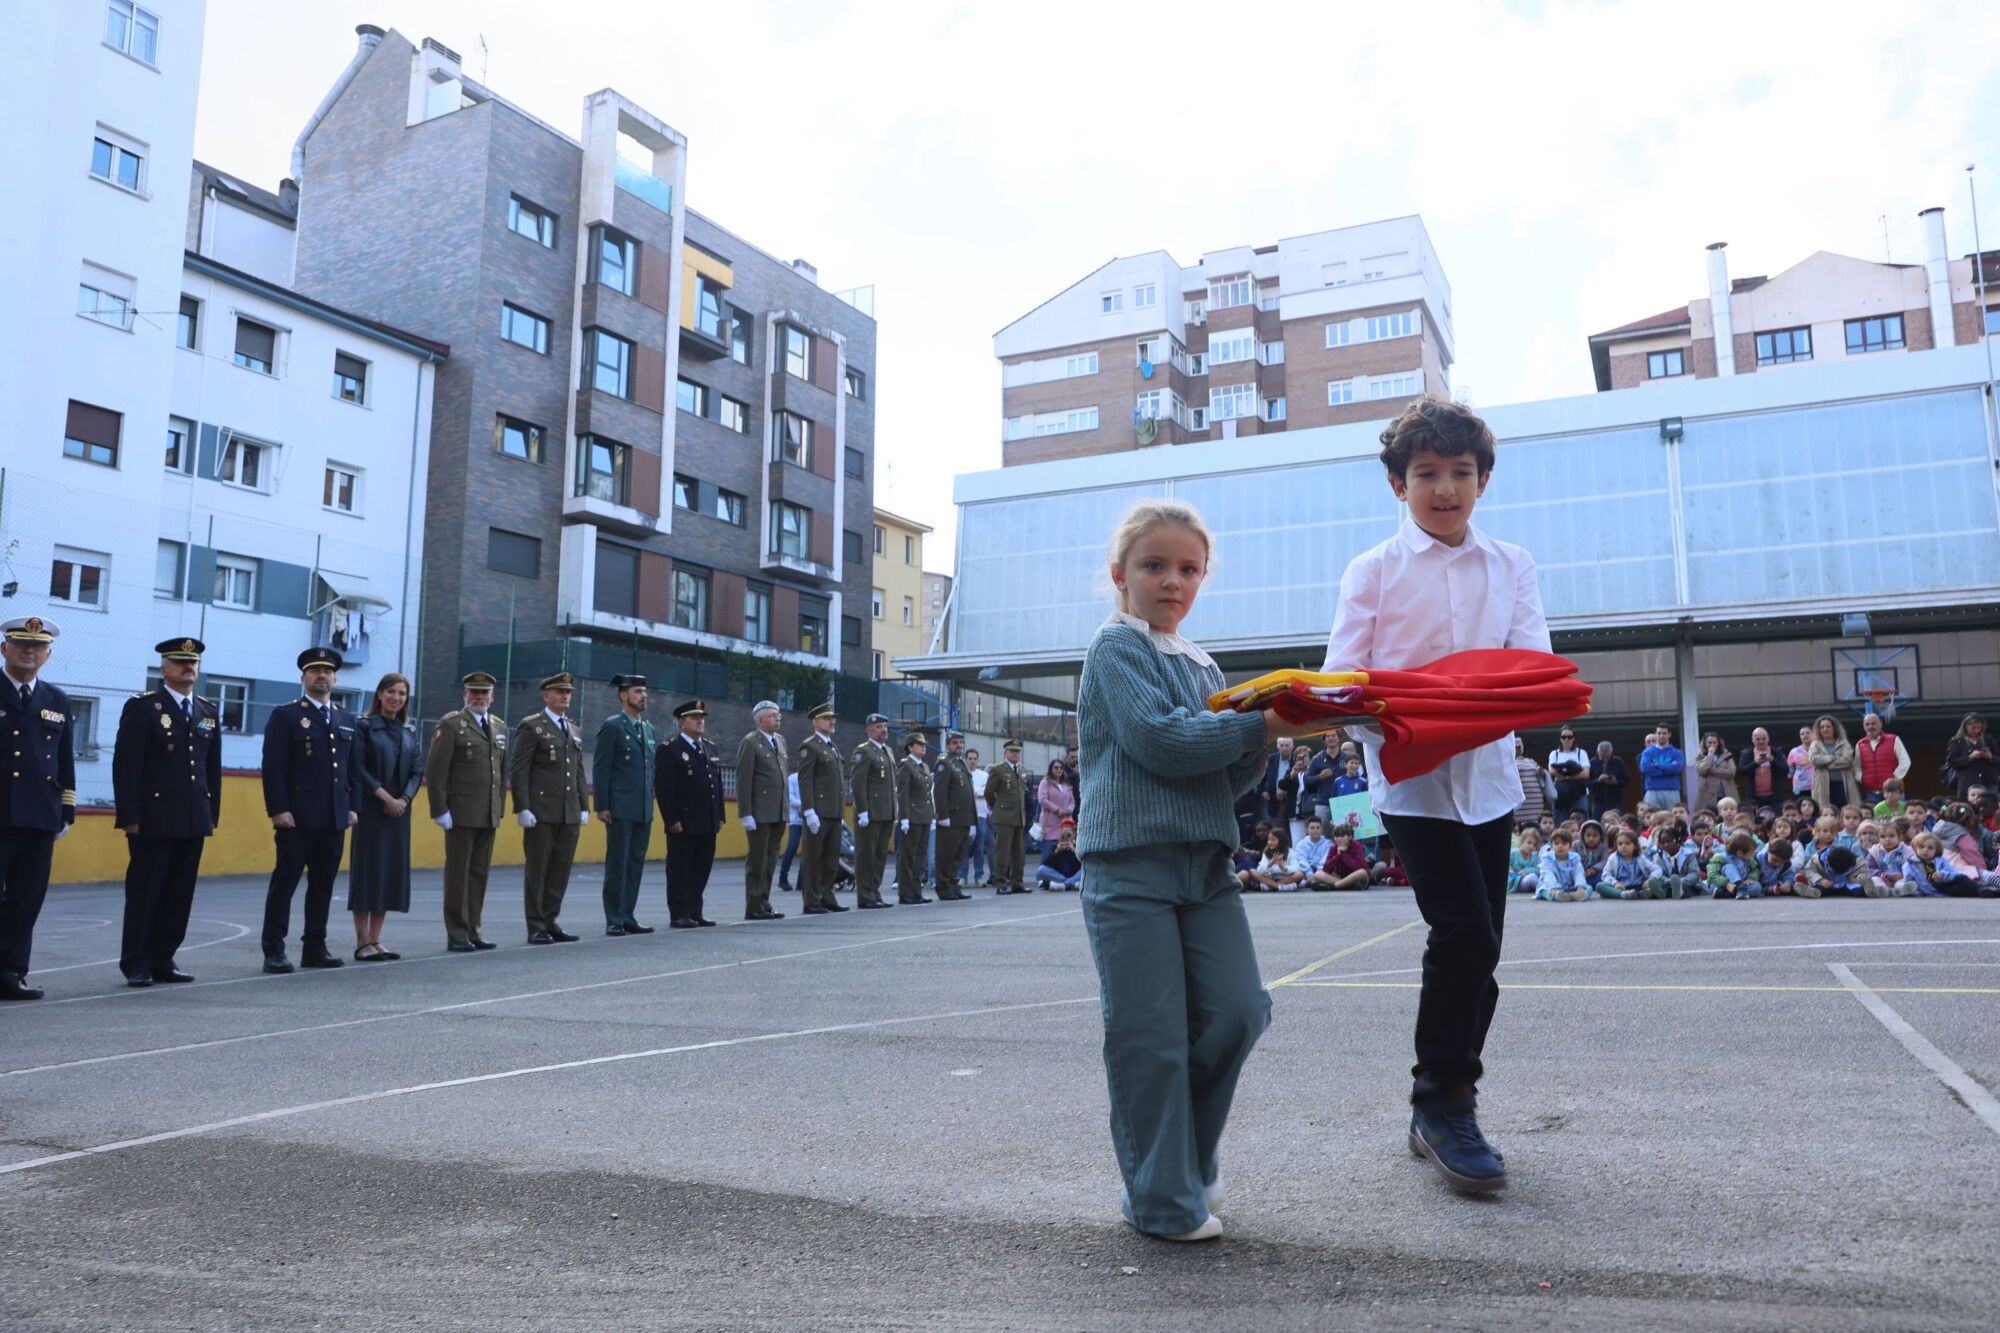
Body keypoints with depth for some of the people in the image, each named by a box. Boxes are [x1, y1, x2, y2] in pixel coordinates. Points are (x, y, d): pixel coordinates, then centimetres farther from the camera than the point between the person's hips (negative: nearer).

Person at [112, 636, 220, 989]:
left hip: (194, 821, 5)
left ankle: (162, 962, 15)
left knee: (179, 895, 7)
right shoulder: (142, 707, -3)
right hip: (153, 820, -5)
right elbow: (125, 765, -7)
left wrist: (212, 814, 11)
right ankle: (136, 965, 9)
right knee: (144, 893, 1)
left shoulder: (209, 711, 14)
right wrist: (129, 817, -12)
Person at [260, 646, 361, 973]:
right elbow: (273, 766, -7)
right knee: (284, 882, 0)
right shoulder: (285, 715, 0)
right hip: (297, 817, -5)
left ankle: (315, 948, 16)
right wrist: (278, 809, -14)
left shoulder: (346, 719, 16)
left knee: (323, 885, 8)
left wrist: (354, 806, 8)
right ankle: (274, 951, 6)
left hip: (335, 818, 5)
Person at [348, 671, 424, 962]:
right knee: (367, 869, -3)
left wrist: (404, 799, -8)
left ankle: (375, 940, 12)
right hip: (370, 809, -5)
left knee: (392, 871, 5)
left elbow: (417, 771, 7)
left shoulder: (411, 731, 12)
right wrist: (385, 796, -16)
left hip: (399, 810, 5)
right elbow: (358, 767, -10)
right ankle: (362, 943, 2)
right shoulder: (364, 726, -3)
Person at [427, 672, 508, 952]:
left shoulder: (500, 727, 14)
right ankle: (456, 935, 7)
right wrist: (439, 810, -13)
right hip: (461, 813, -6)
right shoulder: (451, 724, -5)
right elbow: (435, 771, -9)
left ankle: (473, 931, 16)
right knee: (458, 873, 0)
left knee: (480, 873, 9)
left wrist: (500, 808, 12)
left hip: (489, 815, 6)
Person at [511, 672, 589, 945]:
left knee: (561, 871, 7)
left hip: (570, 814, 6)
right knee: (536, 870, 1)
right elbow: (518, 770, -8)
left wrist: (584, 807, 13)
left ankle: (550, 922, 16)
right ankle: (536, 927, 7)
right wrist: (522, 808, -14)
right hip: (541, 812, -6)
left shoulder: (573, 731, 18)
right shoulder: (531, 726, -2)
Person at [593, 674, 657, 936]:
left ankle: (628, 917, 14)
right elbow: (600, 770, -8)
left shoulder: (650, 730, 16)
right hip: (620, 808, -6)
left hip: (644, 809, 6)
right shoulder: (611, 726, -3)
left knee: (636, 863, 8)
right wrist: (602, 806, -13)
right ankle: (614, 921, 4)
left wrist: (651, 802, 13)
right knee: (617, 863, -2)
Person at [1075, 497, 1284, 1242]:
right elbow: (1160, 739, -17)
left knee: (1238, 1011, 1)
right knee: (1151, 1036, -3)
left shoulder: (1204, 667, 20)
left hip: (1205, 865, 7)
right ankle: (1164, 1200, 12)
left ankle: (1190, 1155, 25)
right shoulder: (1117, 648, -2)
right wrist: (1258, 726, -9)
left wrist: (1260, 741, -3)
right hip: (1131, 866, -7)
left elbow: (1228, 781, 17)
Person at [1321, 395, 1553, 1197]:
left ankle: (1441, 1109, 22)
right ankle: (1444, 1104, 3)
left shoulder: (1512, 567, 11)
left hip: (1488, 774, 4)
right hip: (1411, 775, -4)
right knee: (1465, 934, -14)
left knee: (1477, 947, 7)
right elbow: (1340, 673, -5)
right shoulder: (1374, 571, 3)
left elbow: (1533, 661, -1)